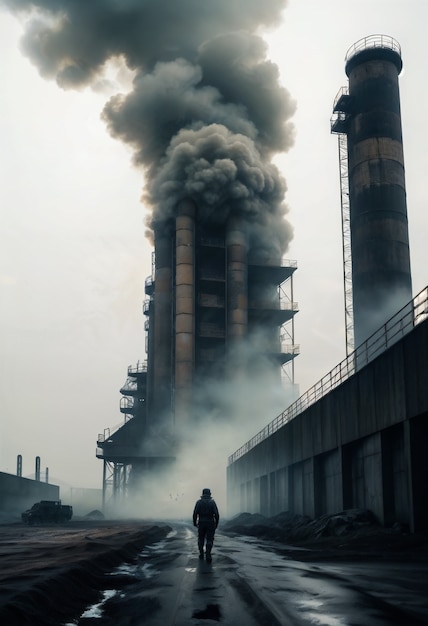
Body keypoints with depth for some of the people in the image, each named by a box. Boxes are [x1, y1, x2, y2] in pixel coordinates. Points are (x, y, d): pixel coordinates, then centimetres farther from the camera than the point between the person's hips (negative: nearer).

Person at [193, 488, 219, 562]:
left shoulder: (199, 502, -2)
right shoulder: (212, 502, -3)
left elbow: (195, 513, -7)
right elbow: (216, 514, -8)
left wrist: (194, 522, 6)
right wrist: (216, 524, 3)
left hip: (201, 523, 1)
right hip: (211, 523, -1)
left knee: (201, 539, 18)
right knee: (209, 540, 2)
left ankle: (201, 554, 22)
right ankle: (208, 555, -11)